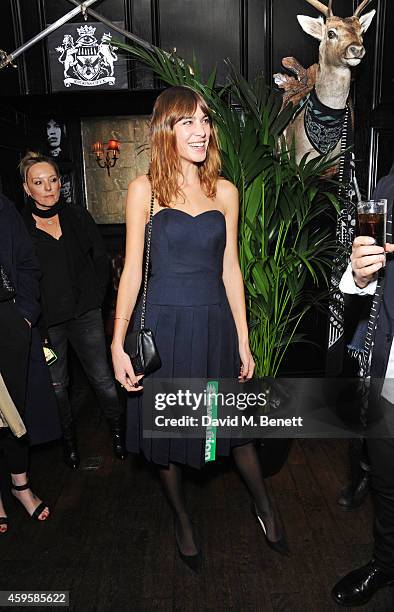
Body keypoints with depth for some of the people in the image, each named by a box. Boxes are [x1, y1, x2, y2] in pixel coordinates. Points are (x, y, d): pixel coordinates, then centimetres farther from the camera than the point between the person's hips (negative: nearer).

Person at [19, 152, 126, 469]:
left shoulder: (78, 217, 4)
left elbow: (101, 260, 10)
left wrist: (95, 297, 4)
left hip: (85, 314, 1)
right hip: (45, 320, -1)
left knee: (103, 379, 6)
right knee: (57, 384, 12)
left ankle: (118, 429, 27)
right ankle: (69, 438, 33)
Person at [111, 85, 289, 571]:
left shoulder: (224, 191, 5)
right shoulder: (144, 189, -2)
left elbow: (230, 269, 6)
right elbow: (132, 270, -4)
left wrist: (243, 339, 5)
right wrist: (118, 344, -8)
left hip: (214, 323, 2)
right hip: (164, 324, -2)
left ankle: (265, 510, 40)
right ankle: (182, 519, 38)